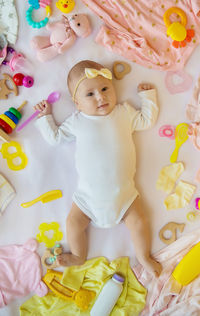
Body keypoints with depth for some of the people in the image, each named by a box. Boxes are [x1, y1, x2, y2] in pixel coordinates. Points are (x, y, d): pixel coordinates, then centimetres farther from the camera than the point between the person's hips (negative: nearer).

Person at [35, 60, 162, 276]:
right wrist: (45, 117, 12)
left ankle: (144, 256, 22)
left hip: (123, 191, 0)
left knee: (139, 222, -4)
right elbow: (55, 137, 10)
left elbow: (147, 120, 16)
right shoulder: (77, 121, 0)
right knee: (73, 222, -2)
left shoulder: (124, 112, 3)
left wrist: (147, 96, 18)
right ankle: (79, 256, 25)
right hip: (88, 193, 0)